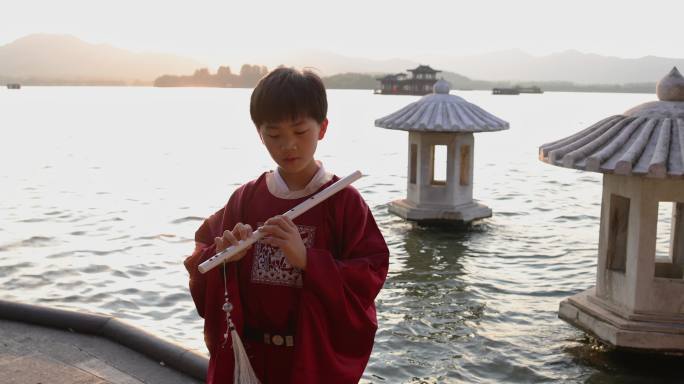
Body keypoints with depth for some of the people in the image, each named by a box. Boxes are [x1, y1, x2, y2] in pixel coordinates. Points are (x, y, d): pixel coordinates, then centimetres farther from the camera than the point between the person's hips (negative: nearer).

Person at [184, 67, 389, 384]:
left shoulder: (344, 202, -10)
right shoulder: (244, 199, 0)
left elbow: (368, 279, -16)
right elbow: (199, 268, 4)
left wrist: (308, 260, -28)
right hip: (249, 357, 3)